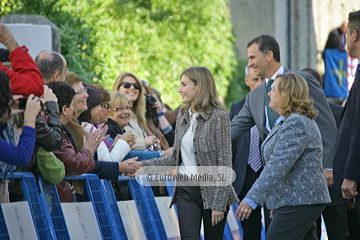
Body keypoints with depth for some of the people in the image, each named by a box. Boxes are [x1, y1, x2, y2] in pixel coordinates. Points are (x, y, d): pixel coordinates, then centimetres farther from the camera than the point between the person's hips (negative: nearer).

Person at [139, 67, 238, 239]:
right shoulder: (183, 116, 9)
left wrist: (219, 203, -16)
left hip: (212, 191, -4)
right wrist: (143, 165, 4)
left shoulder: (219, 117, -9)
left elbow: (224, 163, -12)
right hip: (186, 191, 5)